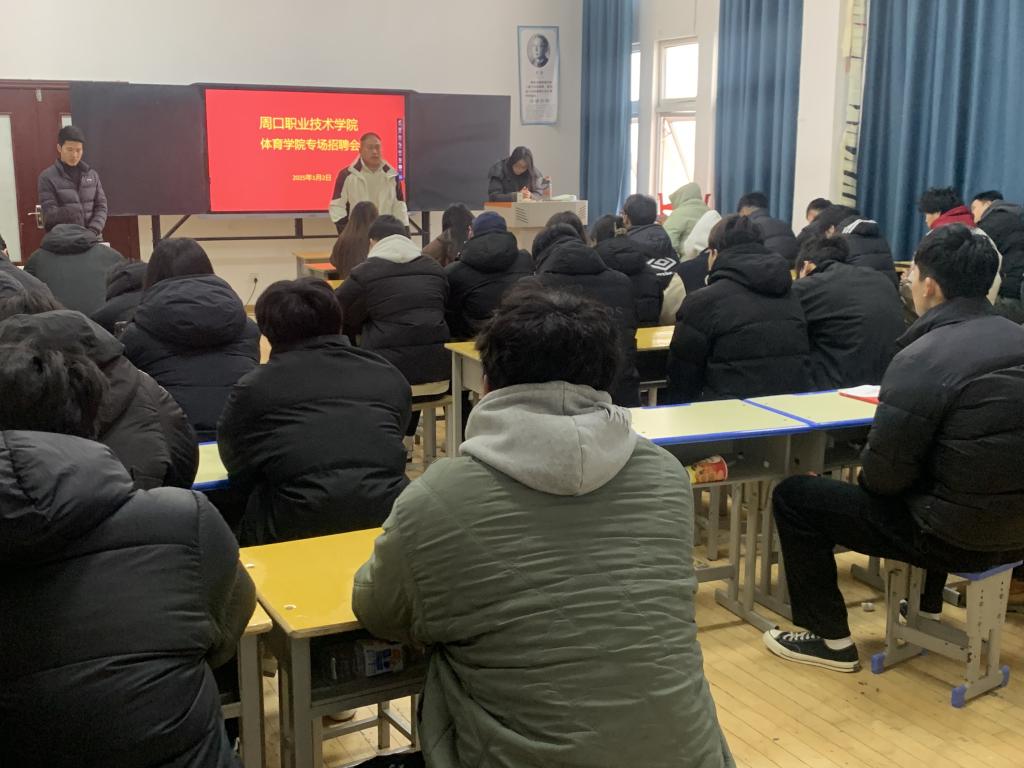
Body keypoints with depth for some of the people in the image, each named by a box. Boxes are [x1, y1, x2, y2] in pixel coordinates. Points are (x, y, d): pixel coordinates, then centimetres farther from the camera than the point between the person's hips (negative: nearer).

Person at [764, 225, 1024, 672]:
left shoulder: (922, 358, -20)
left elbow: (884, 475, -17)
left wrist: (865, 471, 6)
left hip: (957, 536, -8)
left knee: (793, 496, 4)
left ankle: (830, 639, 13)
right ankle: (925, 608, 46)